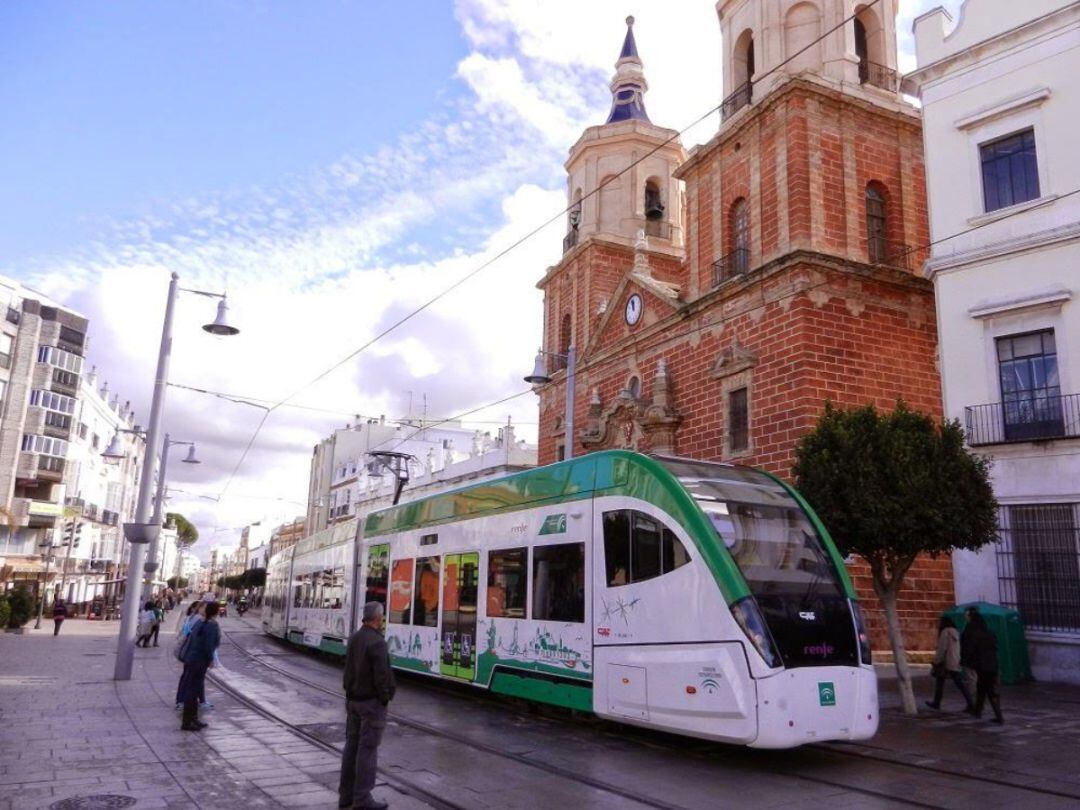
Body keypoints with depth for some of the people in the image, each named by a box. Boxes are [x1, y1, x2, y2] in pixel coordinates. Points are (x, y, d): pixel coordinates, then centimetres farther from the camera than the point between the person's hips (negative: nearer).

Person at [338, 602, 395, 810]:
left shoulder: (354, 639, 5)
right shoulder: (377, 643, -21)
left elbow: (349, 669, 10)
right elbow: (381, 675, -21)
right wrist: (385, 698, -9)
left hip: (352, 699, 8)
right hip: (371, 701, -8)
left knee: (352, 745, 14)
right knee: (368, 749, -1)